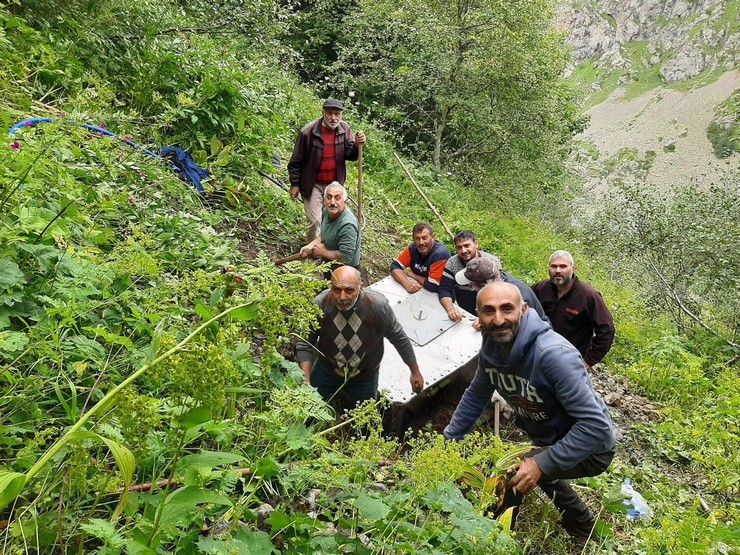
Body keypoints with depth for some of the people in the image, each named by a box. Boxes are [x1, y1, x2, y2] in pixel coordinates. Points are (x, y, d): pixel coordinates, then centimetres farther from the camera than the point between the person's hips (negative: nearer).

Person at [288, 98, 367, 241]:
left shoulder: (345, 129, -7)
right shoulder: (308, 132, -19)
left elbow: (350, 155, -7)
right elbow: (296, 160, -10)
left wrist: (357, 145, -28)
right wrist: (295, 184, -7)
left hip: (334, 184, 4)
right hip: (313, 184, -4)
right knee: (315, 222, -3)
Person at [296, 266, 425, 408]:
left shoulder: (378, 305, -29)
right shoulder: (320, 304, -27)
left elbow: (399, 338, -14)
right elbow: (305, 343, -14)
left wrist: (415, 372, -5)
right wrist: (306, 382, -22)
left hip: (364, 377, 0)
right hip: (326, 371, 1)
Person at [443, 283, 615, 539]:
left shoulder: (554, 354, -35)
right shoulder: (491, 348, -12)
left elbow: (596, 425, -34)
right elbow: (476, 395, 5)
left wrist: (541, 464, -34)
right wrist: (447, 441, 4)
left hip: (589, 448, -8)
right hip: (547, 439, 8)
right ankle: (582, 524, 55)